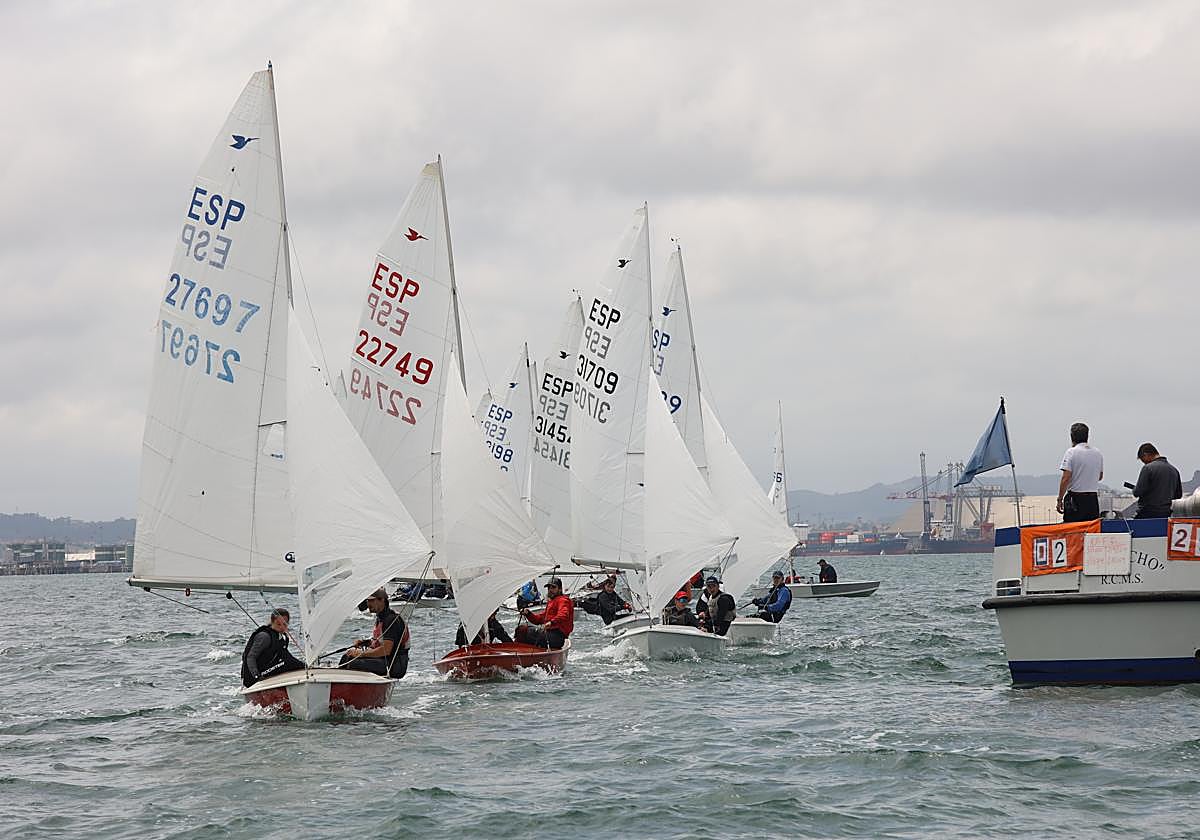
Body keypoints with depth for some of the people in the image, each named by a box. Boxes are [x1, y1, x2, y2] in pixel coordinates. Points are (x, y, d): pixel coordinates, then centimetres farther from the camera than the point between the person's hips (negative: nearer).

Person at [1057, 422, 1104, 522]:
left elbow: (1065, 479, -14)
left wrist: (1060, 500, -10)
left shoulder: (1071, 452, -9)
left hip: (1075, 498, -6)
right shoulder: (1098, 453, 10)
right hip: (1093, 499, 6)